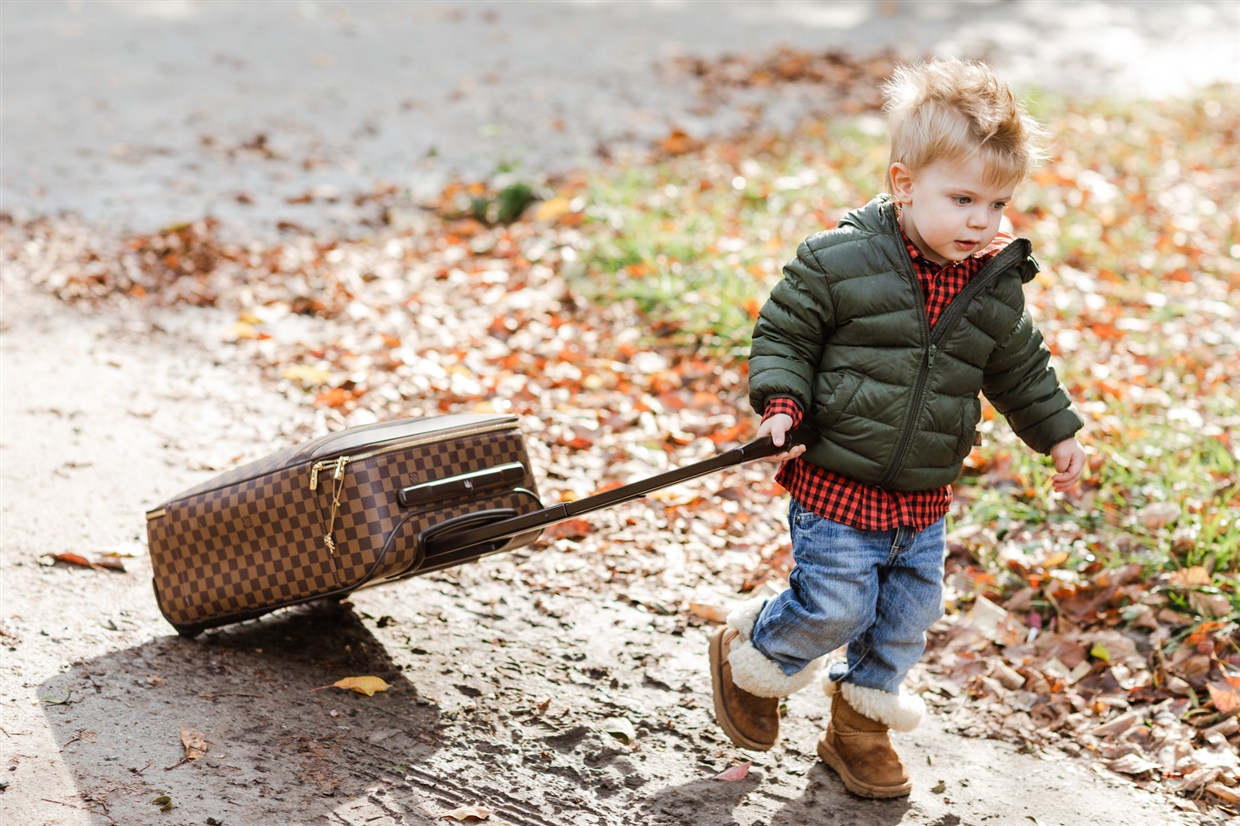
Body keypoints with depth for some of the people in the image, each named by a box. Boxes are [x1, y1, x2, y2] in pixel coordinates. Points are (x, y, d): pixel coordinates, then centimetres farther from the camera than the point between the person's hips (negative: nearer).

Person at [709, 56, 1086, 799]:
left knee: (906, 620, 13)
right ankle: (749, 658, 26)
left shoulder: (997, 286, 0)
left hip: (924, 498, 5)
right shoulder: (839, 261, -16)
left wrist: (1058, 432, 20)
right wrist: (781, 405, -18)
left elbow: (1019, 367, 16)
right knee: (835, 607, -4)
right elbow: (783, 333, -6)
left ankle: (860, 727, 36)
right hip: (835, 485, -5)